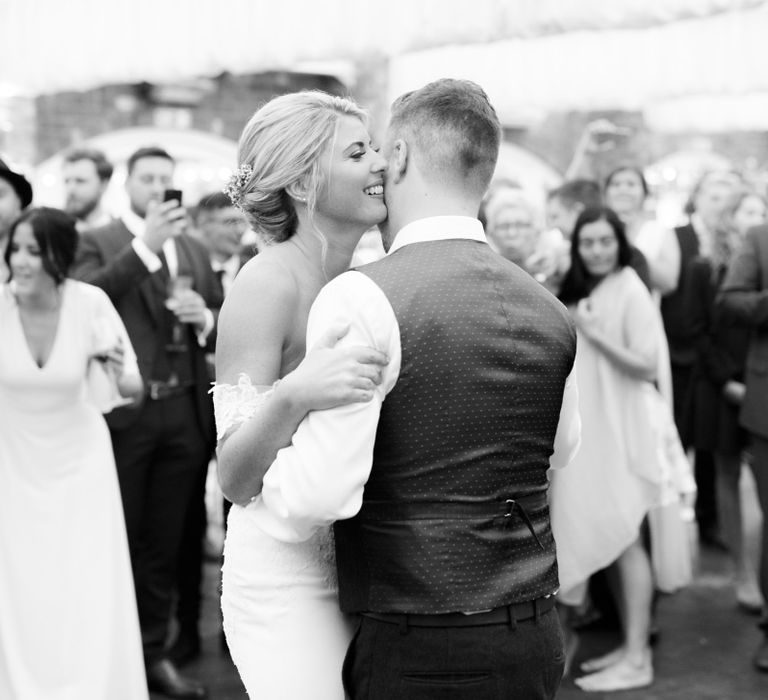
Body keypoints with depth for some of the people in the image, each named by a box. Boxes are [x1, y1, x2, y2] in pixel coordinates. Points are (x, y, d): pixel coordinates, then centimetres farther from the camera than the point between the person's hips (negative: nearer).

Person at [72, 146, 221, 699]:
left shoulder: (196, 251, 15)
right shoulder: (98, 243, -1)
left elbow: (221, 332, 15)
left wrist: (205, 319, -7)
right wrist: (144, 245, -24)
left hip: (185, 413, 5)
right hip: (124, 411, -4)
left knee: (165, 544, 12)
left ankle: (153, 651, 23)